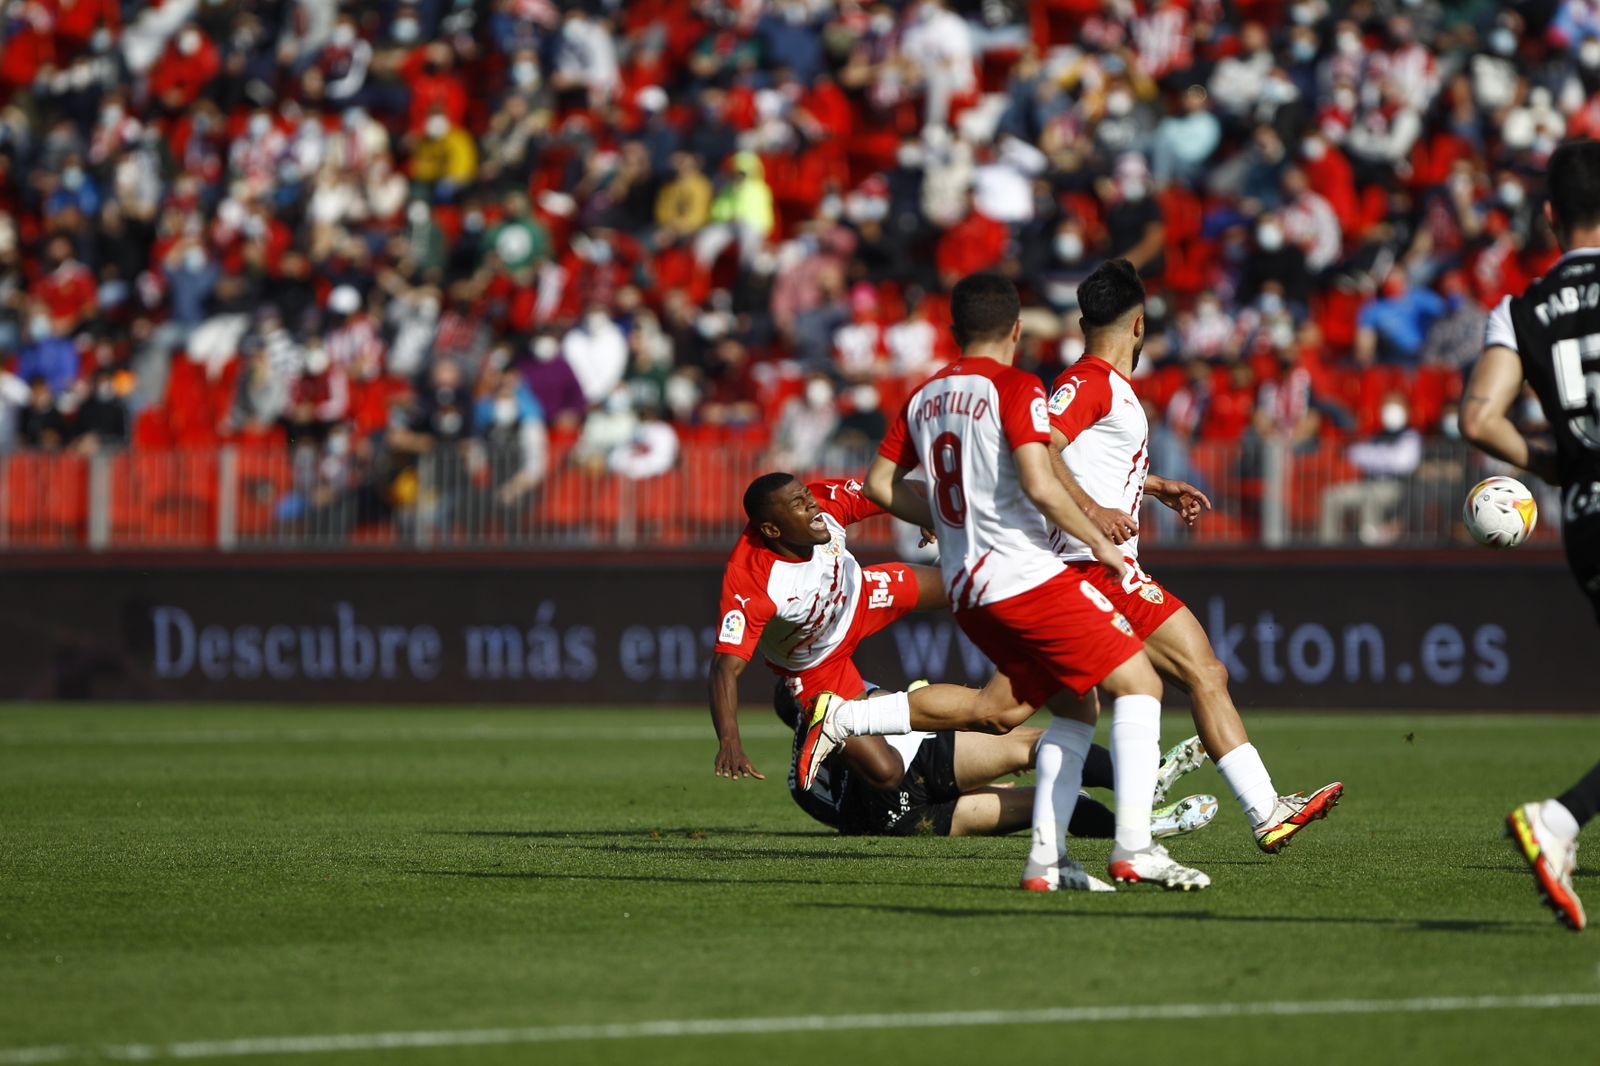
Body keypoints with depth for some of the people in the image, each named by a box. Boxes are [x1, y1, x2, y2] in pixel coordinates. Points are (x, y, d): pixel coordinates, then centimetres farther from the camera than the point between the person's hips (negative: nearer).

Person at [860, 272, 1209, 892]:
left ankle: (1045, 857, 2)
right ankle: (1133, 846, -19)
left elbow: (880, 484, 18)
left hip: (967, 594, 8)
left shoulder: (925, 396, 13)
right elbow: (1040, 486, -19)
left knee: (1075, 708, 17)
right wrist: (1099, 543, -6)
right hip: (1026, 577, -8)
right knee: (1138, 684, -4)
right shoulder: (1015, 388, -8)